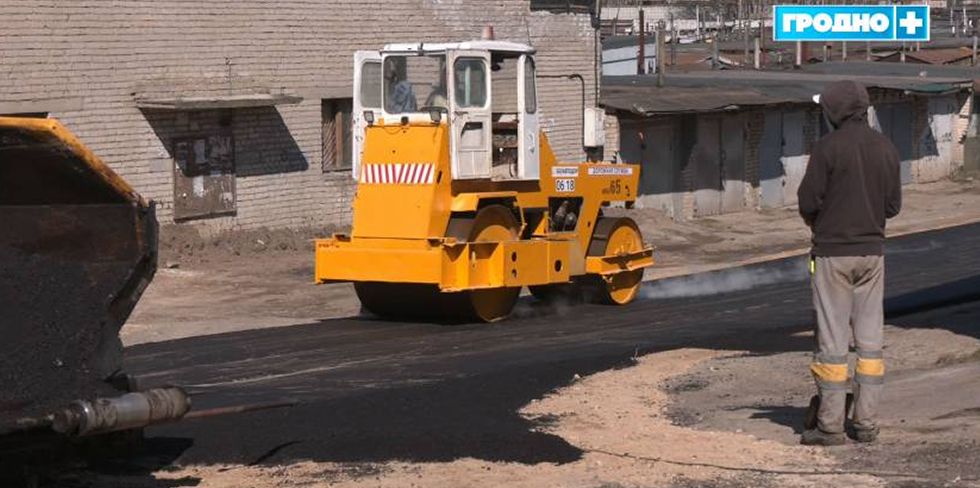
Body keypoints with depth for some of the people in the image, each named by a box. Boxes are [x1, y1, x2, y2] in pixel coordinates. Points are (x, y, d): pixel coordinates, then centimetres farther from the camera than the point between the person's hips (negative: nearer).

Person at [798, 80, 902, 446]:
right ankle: (866, 423, 11)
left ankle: (830, 425, 2)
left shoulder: (828, 147, -13)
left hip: (832, 252, -4)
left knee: (832, 339, -1)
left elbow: (808, 200, -12)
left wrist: (815, 222, 9)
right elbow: (893, 205, 7)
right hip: (872, 250, 5)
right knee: (870, 339, 9)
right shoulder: (886, 148, 3)